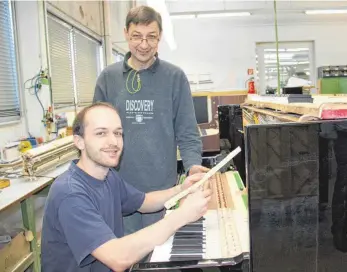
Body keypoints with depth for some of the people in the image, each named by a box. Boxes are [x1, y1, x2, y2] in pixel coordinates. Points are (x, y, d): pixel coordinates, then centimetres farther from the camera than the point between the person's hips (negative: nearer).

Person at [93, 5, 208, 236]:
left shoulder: (175, 77, -4)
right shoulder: (108, 77, 1)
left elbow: (187, 132, -3)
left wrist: (193, 164, -20)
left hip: (161, 186, -1)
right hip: (118, 187, 2)